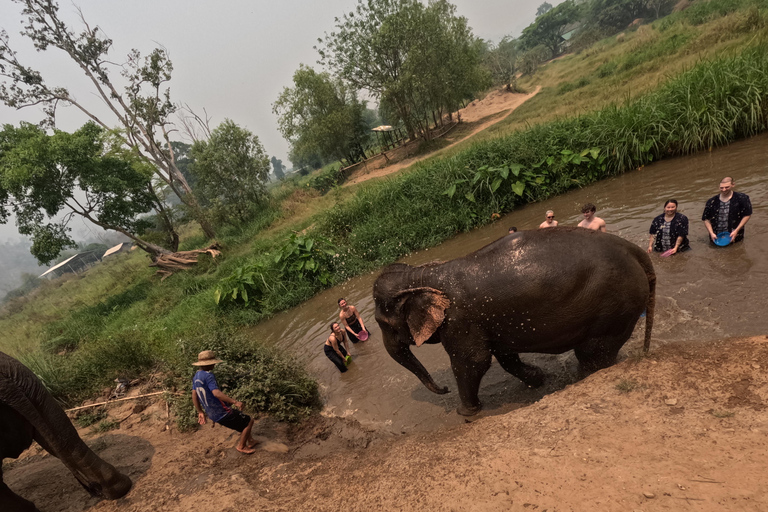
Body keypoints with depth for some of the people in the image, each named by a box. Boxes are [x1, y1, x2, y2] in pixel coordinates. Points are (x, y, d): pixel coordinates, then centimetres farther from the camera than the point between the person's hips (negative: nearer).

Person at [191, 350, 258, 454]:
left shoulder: (196, 377, 7)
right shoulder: (208, 376, -23)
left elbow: (194, 396, 13)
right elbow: (216, 393, -34)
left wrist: (200, 412, 21)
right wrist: (234, 402, -34)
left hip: (212, 414, 10)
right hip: (222, 413, -10)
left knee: (244, 419, 27)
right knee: (249, 421, 3)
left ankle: (249, 442, 34)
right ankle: (241, 446, 11)